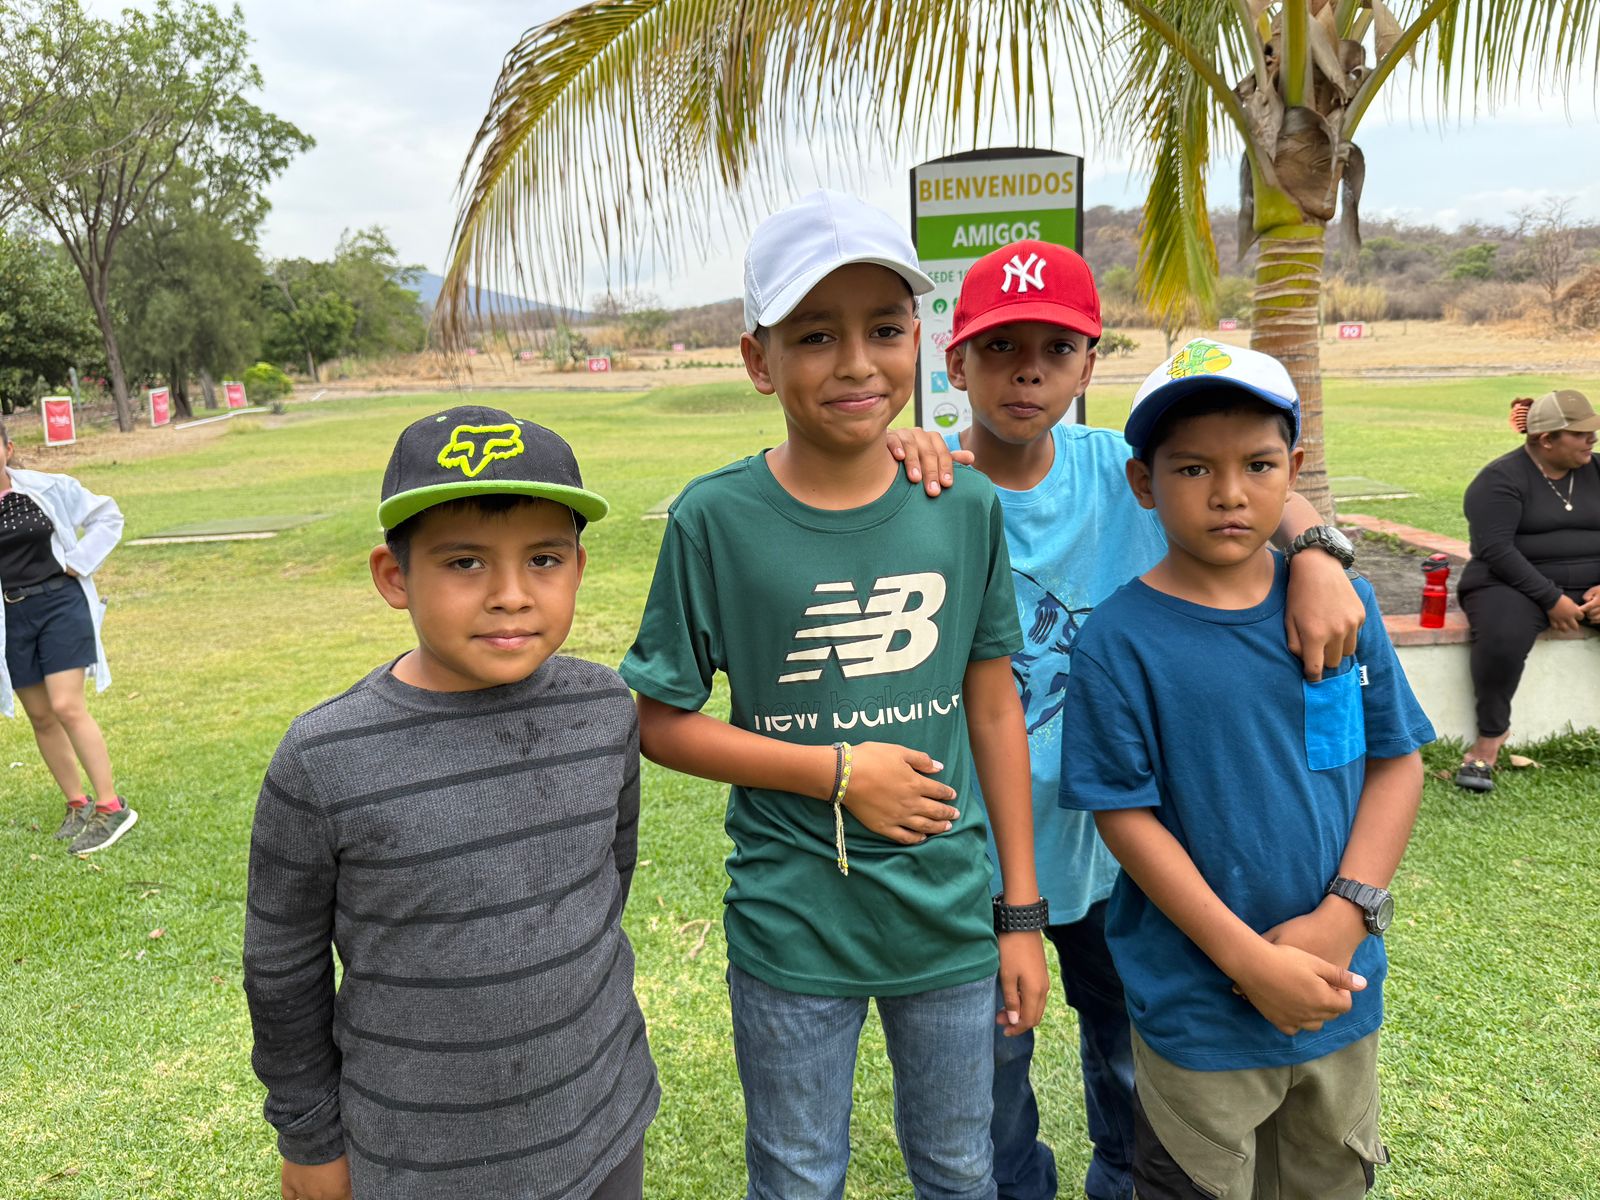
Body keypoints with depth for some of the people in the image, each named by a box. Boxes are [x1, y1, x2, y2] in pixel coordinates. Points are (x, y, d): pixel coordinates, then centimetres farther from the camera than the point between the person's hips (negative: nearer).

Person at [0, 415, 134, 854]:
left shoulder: (50, 489, -4)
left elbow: (107, 516, 7)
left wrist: (79, 562, -2)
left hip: (61, 604, -3)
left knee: (66, 707, -10)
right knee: (40, 717, 9)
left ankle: (111, 806, -3)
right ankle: (78, 803, 23)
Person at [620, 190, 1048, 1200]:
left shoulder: (967, 507, -6)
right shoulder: (716, 520, -13)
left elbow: (996, 709, 1)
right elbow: (660, 723, -7)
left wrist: (1021, 914, 4)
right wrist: (837, 773, -17)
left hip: (951, 917, 2)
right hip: (791, 930, -2)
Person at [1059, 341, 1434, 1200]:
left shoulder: (1342, 604, -4)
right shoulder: (1118, 641, -17)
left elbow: (1398, 760, 0)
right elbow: (1127, 815, -15)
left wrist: (1344, 916, -12)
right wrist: (1252, 961, -17)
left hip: (1341, 988, 4)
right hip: (1196, 1009, -4)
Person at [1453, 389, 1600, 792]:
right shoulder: (1501, 479, -6)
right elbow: (1495, 550, -16)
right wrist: (1551, 599, -20)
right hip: (1517, 586, -5)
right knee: (1503, 636, -37)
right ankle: (1490, 736, -20)